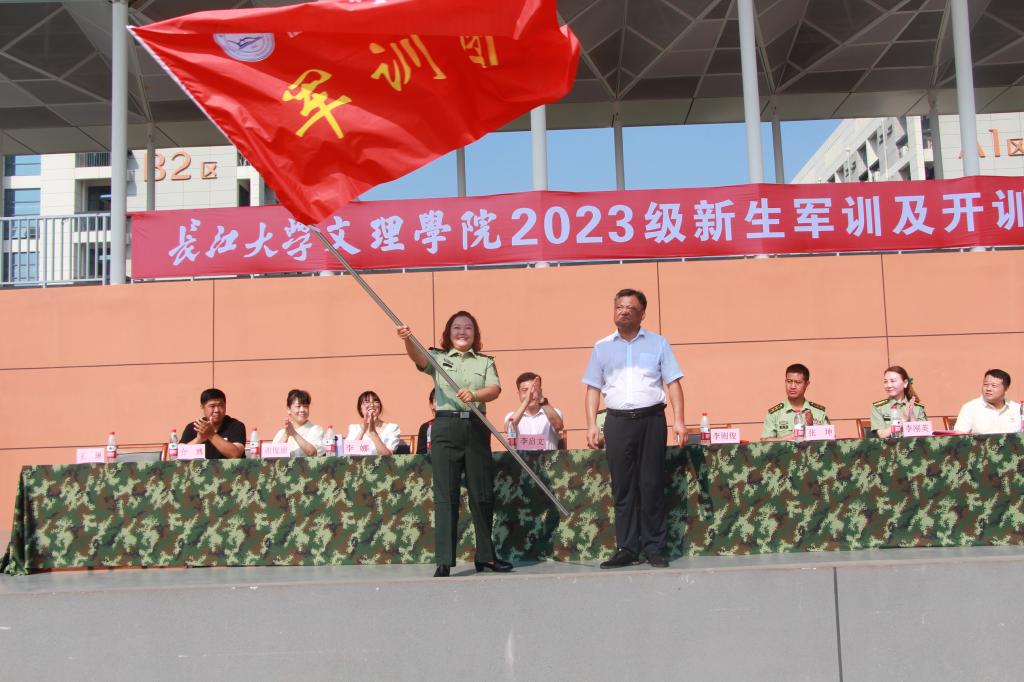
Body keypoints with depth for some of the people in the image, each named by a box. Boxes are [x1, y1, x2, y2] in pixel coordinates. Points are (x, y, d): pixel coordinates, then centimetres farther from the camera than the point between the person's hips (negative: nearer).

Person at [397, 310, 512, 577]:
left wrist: (474, 395, -23)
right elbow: (419, 358, -11)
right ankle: (444, 561, -3)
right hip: (446, 427, -2)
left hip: (476, 427, 2)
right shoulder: (438, 358, 11)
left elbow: (495, 390, -2)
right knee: (445, 495, -4)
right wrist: (408, 341, -32)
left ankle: (485, 555, 20)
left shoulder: (485, 362, 15)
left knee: (482, 494, 6)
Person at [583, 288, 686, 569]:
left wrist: (679, 420, -5)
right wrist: (591, 425, 2)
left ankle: (655, 548, 7)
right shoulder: (602, 347, 13)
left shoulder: (658, 344, 9)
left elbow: (673, 383, 5)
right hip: (617, 421, 2)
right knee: (622, 488, 3)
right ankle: (627, 549, 8)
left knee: (652, 486, 0)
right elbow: (593, 388, 12)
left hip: (651, 419, -1)